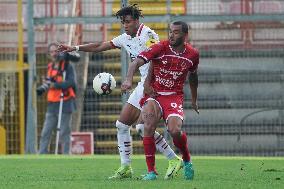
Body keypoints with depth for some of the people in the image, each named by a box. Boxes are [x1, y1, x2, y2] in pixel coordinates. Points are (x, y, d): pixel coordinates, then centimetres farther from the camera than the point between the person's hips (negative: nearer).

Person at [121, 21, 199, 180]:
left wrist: (194, 100, 30)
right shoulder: (160, 48, -10)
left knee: (175, 131, -23)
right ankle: (151, 171, -14)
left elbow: (193, 76, 22)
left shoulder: (193, 54, 2)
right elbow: (137, 62, -22)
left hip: (175, 97, 1)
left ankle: (187, 161, 9)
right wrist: (129, 80, -41)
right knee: (149, 127, -25)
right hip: (154, 94, -1)